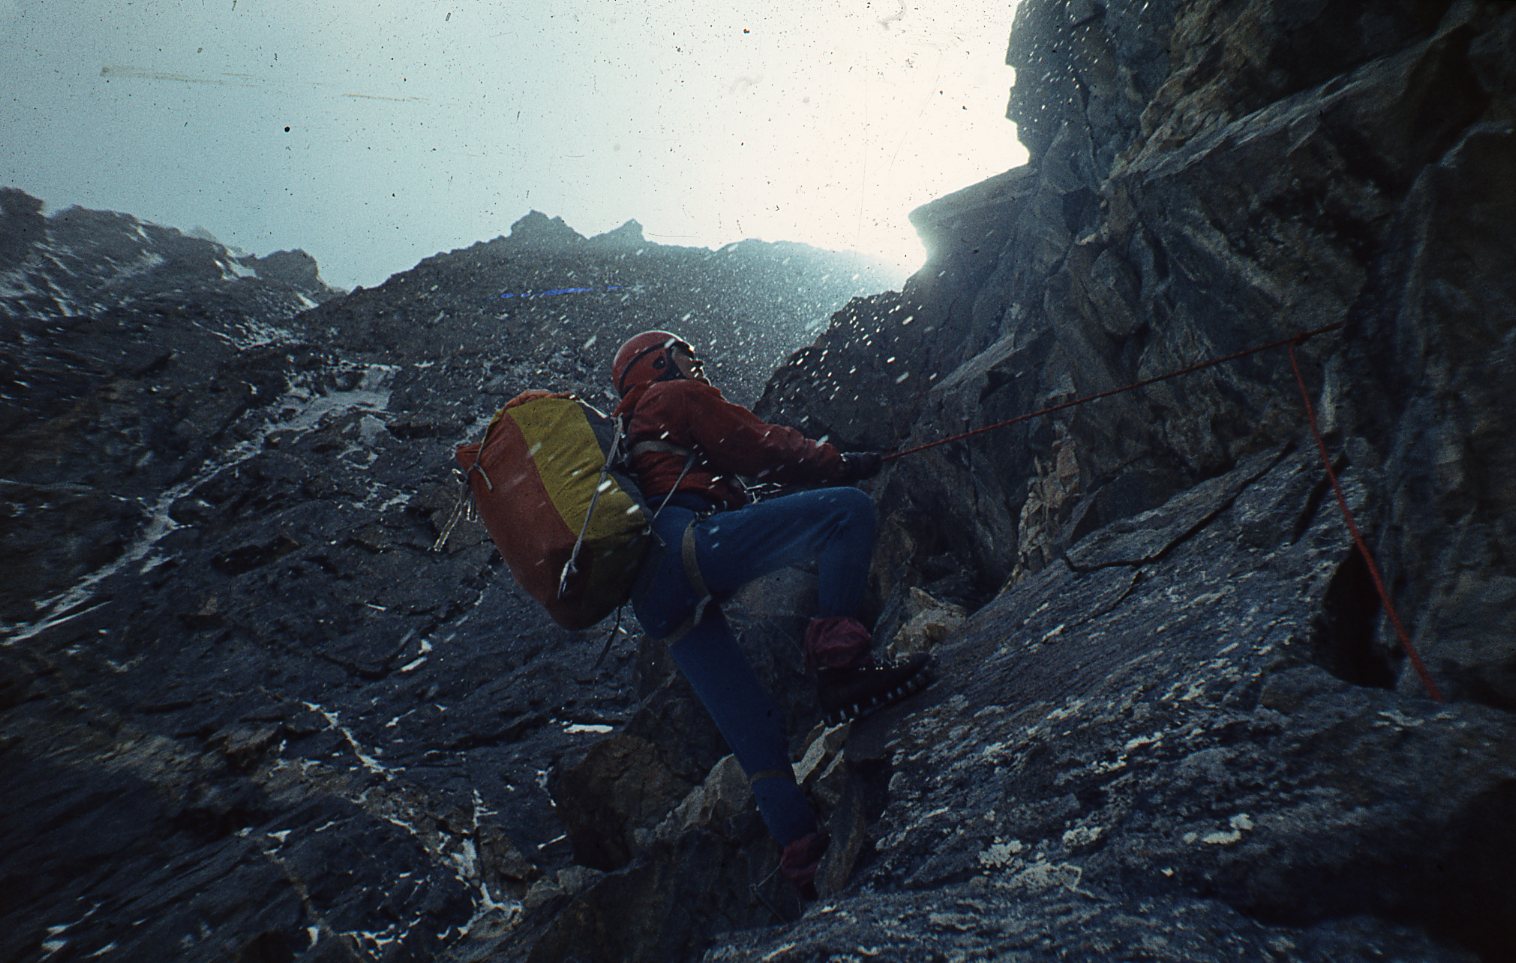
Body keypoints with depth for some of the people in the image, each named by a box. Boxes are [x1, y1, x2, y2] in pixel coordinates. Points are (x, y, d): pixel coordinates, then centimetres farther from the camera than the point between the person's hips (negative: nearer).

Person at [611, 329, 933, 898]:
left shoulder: (626, 434, 39)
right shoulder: (677, 396, 15)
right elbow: (758, 446, 7)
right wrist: (840, 463, 17)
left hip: (651, 599, 9)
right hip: (686, 541, -9)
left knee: (749, 725, 9)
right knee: (849, 509, -13)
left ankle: (805, 859, 10)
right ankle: (839, 669, -20)